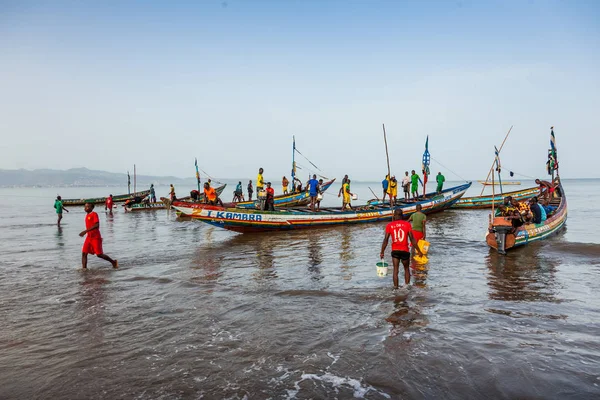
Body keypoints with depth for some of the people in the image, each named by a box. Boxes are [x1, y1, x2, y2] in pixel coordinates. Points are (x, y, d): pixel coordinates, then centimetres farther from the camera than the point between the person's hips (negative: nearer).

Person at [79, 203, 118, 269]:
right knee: (84, 253, -2)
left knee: (99, 254, -4)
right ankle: (84, 268, 0)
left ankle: (113, 262, 13)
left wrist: (86, 231, -29)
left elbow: (97, 225, -24)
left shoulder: (94, 214, -12)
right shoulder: (87, 215, 13)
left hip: (96, 238, -8)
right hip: (89, 237, 8)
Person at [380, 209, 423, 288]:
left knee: (395, 270, 8)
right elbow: (412, 239, -6)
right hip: (405, 251, 0)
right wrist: (418, 251, 0)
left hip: (395, 251, 0)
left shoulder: (390, 225, -1)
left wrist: (382, 252, 2)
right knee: (406, 269, 18)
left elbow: (386, 240, -5)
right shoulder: (407, 224, -3)